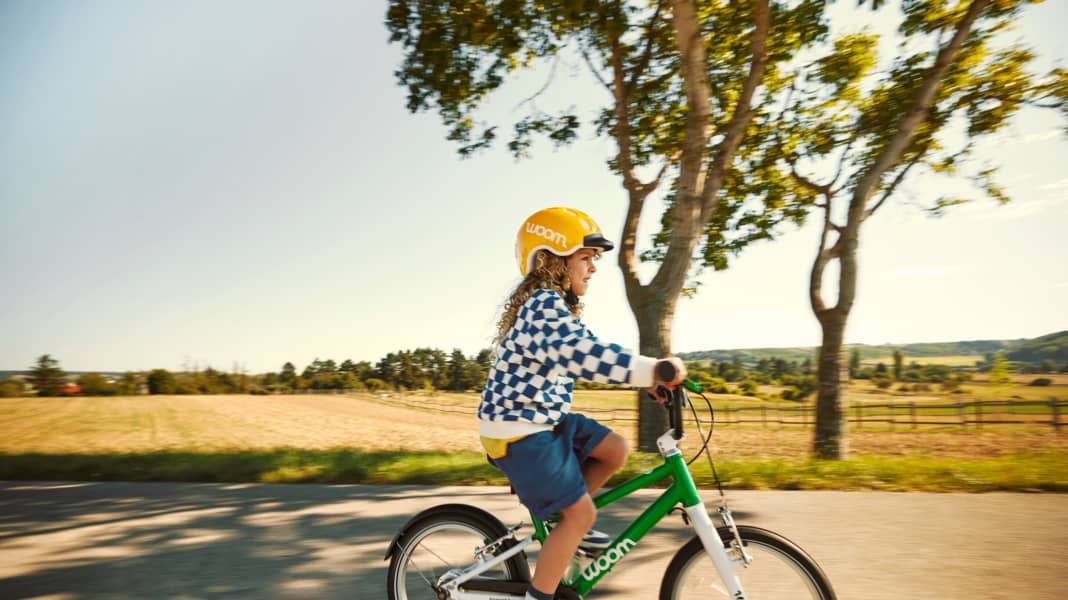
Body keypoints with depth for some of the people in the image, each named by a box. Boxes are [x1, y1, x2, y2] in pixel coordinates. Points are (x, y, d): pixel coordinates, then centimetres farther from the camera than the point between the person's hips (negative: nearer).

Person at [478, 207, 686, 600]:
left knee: (615, 450, 7)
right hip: (519, 431, -9)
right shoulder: (543, 306, -22)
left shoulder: (554, 304, 12)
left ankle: (567, 525, 21)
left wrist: (646, 377, 6)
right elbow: (581, 354, -38)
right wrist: (648, 369, -43)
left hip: (546, 419, 9)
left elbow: (589, 352, 14)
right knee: (581, 513, -4)